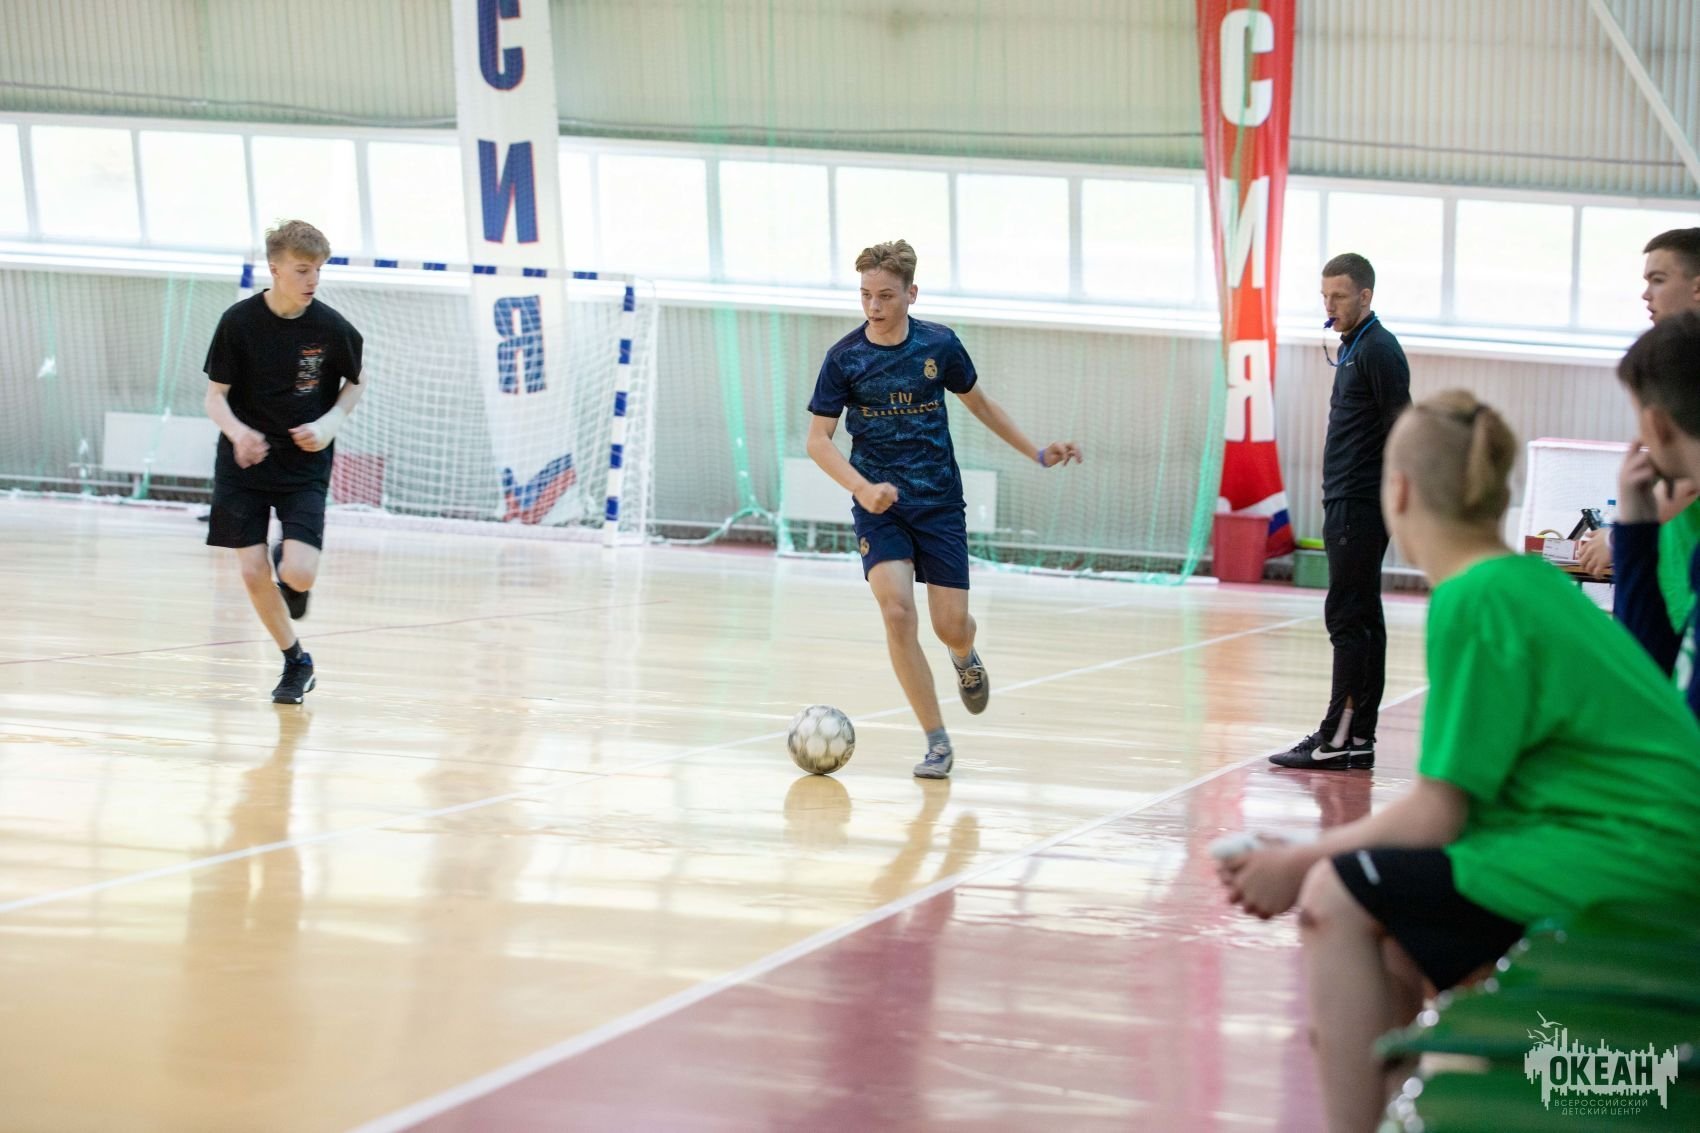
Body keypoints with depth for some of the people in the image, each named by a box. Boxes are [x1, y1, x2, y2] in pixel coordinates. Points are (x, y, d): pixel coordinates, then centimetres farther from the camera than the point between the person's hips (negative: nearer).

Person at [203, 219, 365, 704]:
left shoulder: (331, 328, -10)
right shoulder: (239, 322, -11)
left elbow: (356, 383, 8)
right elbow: (215, 395, -6)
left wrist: (331, 422, -10)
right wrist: (237, 432, -27)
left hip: (305, 466, -1)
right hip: (244, 464, 1)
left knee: (299, 573, -17)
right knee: (253, 573, -3)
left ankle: (290, 570, 22)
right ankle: (296, 661, 19)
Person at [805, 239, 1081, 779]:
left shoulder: (940, 345, -3)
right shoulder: (844, 358, -8)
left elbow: (979, 403, 14)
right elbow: (818, 439, -6)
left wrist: (1037, 453, 14)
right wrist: (862, 489, -22)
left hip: (939, 500, 1)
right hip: (879, 503, -1)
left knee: (951, 627, -2)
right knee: (897, 613, -20)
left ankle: (965, 658, 40)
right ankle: (937, 742, -9)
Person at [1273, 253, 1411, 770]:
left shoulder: (1379, 350, -12)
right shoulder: (1350, 347, 17)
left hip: (1362, 505, -10)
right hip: (1345, 504, 10)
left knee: (1349, 619, -9)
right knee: (1362, 619, 10)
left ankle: (1339, 737, -8)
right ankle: (1358, 737, 12)